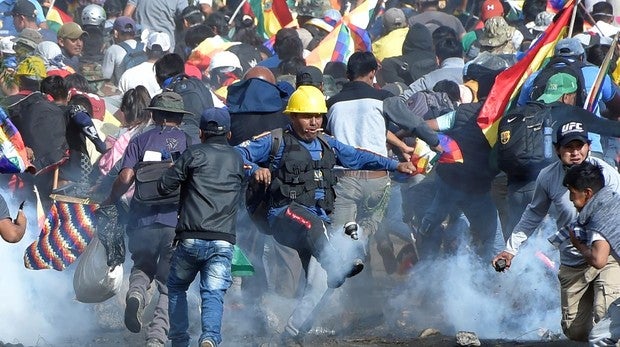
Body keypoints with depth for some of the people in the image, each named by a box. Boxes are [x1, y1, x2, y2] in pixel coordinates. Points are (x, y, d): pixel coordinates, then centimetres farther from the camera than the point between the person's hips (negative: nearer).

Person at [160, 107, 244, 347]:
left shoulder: (194, 154, 3)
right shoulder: (237, 160, 15)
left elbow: (165, 186, 1)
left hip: (191, 239, -2)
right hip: (223, 241, 2)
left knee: (176, 287, 19)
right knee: (214, 293, -3)